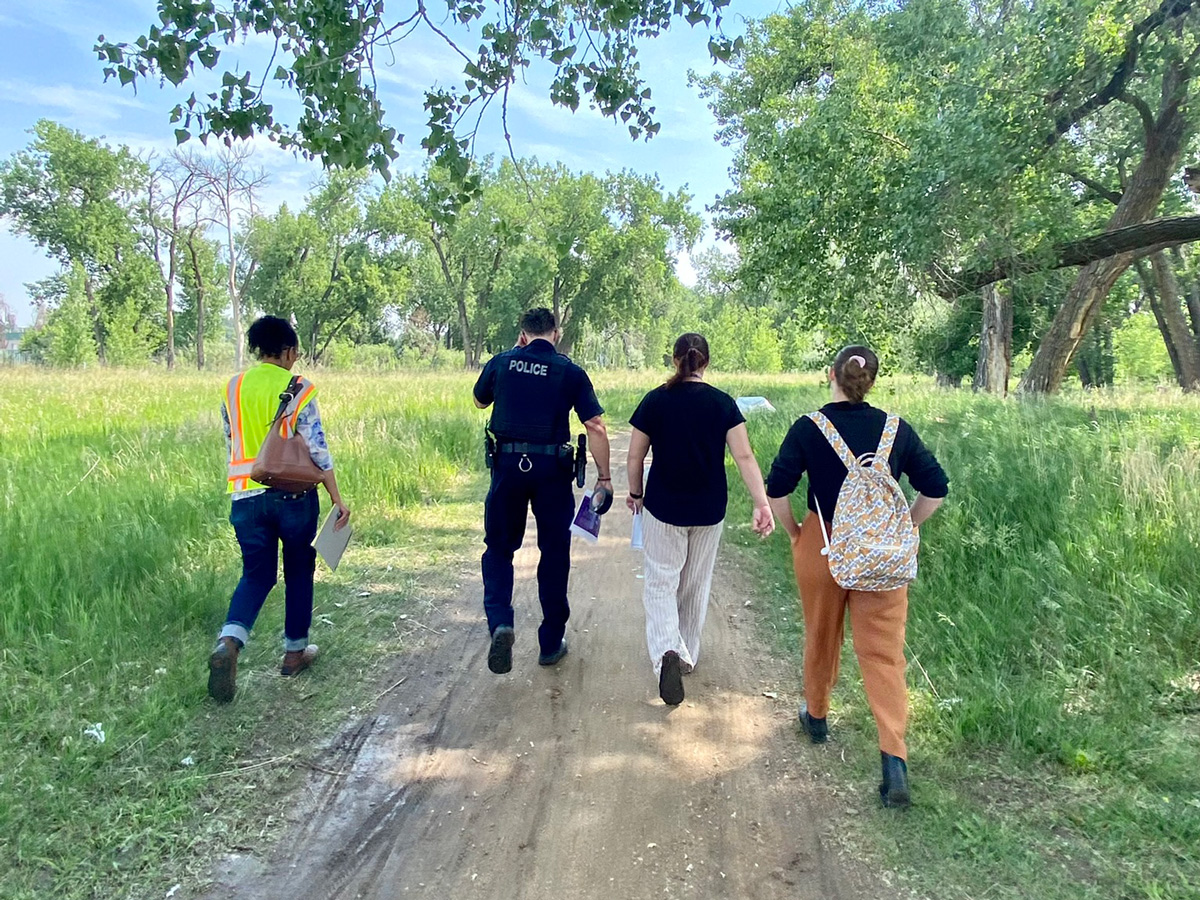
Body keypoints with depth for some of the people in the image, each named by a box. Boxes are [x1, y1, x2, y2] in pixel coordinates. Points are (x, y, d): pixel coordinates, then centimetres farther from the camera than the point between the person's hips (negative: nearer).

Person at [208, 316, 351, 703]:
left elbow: (231, 445, 14)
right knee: (298, 571, 14)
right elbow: (317, 449, -11)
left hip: (246, 496, 4)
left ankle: (229, 641, -13)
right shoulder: (298, 390, -8)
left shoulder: (233, 388, 6)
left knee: (256, 574, 11)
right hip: (293, 495, -3)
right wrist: (337, 498, -7)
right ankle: (295, 650, 24)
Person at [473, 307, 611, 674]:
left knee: (499, 548, 14)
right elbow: (596, 427, -7)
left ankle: (499, 622, -9)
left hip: (508, 465, 1)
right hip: (552, 468, -1)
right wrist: (604, 476, -1)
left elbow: (480, 400, 20)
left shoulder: (501, 362, 2)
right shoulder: (571, 372, -2)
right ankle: (551, 642, 20)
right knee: (554, 553, 11)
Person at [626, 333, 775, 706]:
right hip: (709, 511, 2)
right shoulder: (723, 403, -5)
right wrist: (762, 504, -14)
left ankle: (667, 652, -17)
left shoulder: (655, 400, -8)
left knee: (661, 584, 6)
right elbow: (744, 456, -12)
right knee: (696, 585, 18)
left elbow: (635, 456, -4)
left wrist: (635, 493, 12)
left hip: (663, 508, -2)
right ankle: (687, 655, 33)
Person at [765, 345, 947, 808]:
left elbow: (776, 489, -11)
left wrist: (794, 532, 4)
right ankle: (895, 757, -6)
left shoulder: (808, 428, -9)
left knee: (820, 638, 20)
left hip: (822, 546, -1)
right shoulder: (896, 429, -3)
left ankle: (816, 716, 41)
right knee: (884, 651, 4)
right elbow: (935, 488, 2)